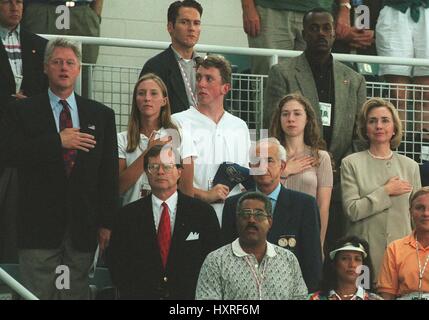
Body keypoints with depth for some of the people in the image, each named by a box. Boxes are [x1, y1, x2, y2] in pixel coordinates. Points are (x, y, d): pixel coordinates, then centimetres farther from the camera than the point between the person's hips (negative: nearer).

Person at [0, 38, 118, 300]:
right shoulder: (22, 112, 5)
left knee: (77, 293, 2)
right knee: (39, 294, -2)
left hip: (83, 227, 2)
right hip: (39, 226, -2)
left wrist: (107, 223, 2)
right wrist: (57, 141, -17)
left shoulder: (101, 115, 11)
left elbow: (110, 172, 8)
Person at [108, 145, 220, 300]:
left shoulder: (203, 212, 9)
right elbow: (116, 263, 10)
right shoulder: (128, 215, 11)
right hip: (141, 295, 0)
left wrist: (193, 294, -5)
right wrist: (133, 293, -5)